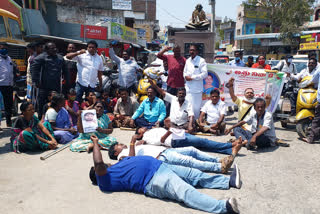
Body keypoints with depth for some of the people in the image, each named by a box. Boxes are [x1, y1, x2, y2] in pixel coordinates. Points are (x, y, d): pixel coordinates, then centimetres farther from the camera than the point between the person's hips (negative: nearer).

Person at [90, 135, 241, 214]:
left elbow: (131, 159, 41)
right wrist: (95, 143, -11)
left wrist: (132, 143, 47)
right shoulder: (106, 181, -3)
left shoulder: (116, 165, 24)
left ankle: (230, 182, 14)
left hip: (161, 167, 11)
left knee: (195, 175, 9)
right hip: (154, 180, -11)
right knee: (186, 193, -30)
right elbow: (98, 163, -22)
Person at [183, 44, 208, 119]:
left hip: (197, 88, -5)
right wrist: (185, 76, -2)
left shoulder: (201, 60, -7)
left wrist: (192, 78, -14)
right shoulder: (188, 60, 13)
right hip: (188, 88, 5)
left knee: (196, 107, 1)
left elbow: (205, 74, -13)